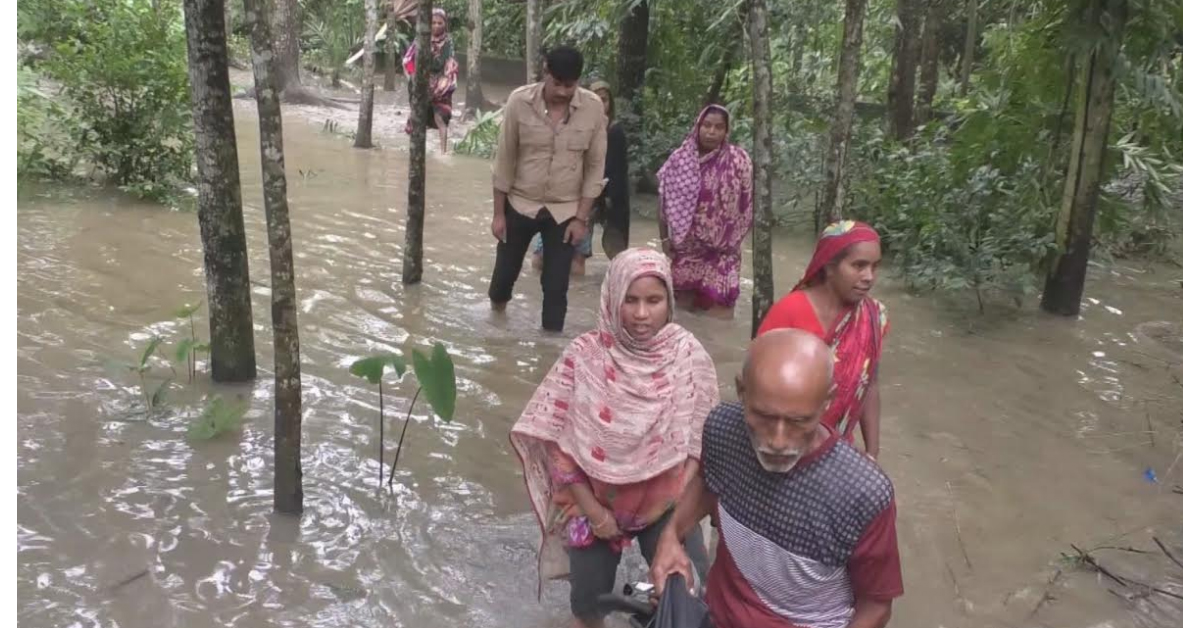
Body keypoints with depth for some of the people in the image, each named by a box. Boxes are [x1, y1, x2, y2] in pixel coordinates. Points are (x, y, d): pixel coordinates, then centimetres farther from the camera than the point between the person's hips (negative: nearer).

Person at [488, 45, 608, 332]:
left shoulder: (594, 108, -12)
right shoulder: (519, 101, -14)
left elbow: (595, 167, -5)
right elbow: (504, 161, -6)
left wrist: (581, 217, -7)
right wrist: (498, 213, -4)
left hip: (565, 210, 0)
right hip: (520, 205, 0)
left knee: (556, 285, 2)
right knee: (506, 269, 13)